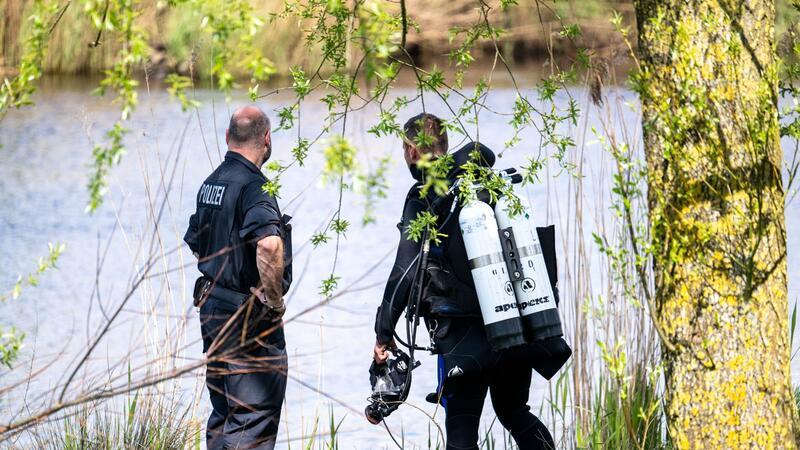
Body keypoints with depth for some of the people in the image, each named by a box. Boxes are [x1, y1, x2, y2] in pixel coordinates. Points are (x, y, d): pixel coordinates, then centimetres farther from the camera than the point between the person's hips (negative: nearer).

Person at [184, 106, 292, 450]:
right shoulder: (252, 186, -17)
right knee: (255, 416, -7)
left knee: (224, 414, 17)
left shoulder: (211, 183, 11)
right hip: (248, 318, -9)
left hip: (212, 307, 9)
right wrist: (274, 299, -22)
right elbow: (269, 244, -35)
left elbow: (196, 245, 25)